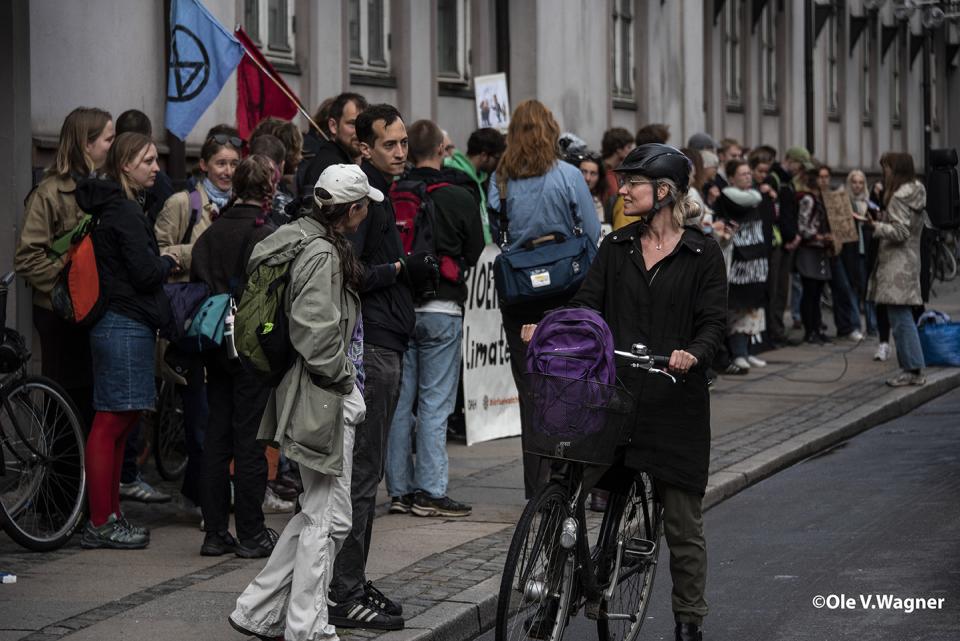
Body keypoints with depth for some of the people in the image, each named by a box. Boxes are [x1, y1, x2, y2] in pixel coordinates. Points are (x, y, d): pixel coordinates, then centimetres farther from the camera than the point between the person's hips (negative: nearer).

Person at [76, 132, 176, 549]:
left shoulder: (114, 207, 18)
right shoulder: (124, 211, -14)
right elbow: (145, 272, -17)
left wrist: (159, 266, 8)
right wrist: (168, 262, 1)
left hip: (121, 324, 11)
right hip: (126, 326, -11)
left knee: (120, 422, 14)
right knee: (111, 423, -8)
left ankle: (109, 517, 19)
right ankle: (101, 525, -5)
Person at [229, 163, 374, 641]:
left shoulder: (302, 238, 11)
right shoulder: (322, 254, -19)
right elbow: (317, 332, -26)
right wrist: (343, 376, -11)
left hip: (309, 391, 10)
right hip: (324, 400, -10)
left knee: (318, 512, 17)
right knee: (328, 517, -1)